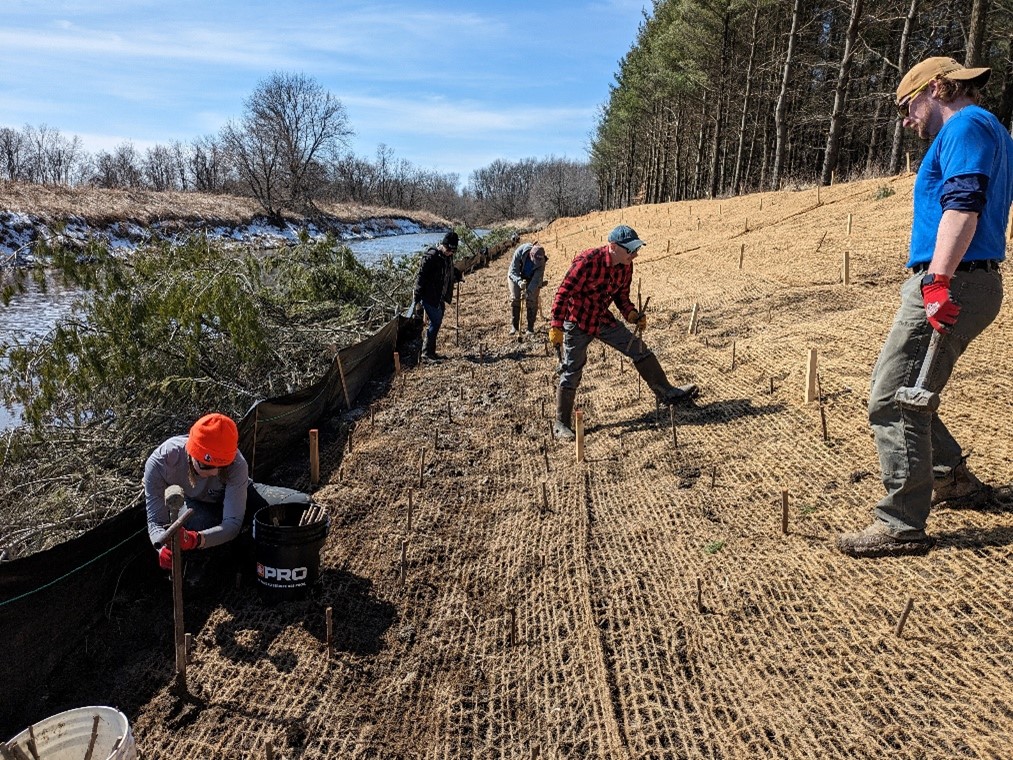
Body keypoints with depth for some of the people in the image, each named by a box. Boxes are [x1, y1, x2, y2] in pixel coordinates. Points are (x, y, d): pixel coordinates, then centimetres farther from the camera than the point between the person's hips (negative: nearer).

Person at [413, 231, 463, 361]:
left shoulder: (448, 256, 5)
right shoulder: (431, 257, -20)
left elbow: (451, 271, 26)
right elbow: (421, 278, -19)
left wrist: (459, 275, 7)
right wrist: (417, 300, -20)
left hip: (440, 297, 8)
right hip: (429, 297, -8)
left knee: (437, 322, 13)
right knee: (435, 323, -7)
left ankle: (431, 351, 24)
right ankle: (428, 353, 5)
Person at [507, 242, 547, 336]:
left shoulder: (541, 261, -30)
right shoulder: (519, 252, -35)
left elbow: (536, 279, -28)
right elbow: (513, 271, -29)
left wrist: (529, 292, -41)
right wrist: (519, 282, -47)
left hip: (532, 278, 0)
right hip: (516, 276, 0)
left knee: (532, 300, -8)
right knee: (515, 298, -9)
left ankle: (530, 327, 2)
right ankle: (514, 326, -1)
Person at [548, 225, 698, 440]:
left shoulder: (626, 266, -4)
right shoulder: (587, 261, -27)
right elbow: (563, 293, -24)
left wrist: (632, 315, -8)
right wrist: (556, 327, -25)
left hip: (603, 319, 7)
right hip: (577, 322, -7)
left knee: (639, 350, 7)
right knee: (571, 372, -3)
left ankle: (666, 393, 21)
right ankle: (561, 424, 10)